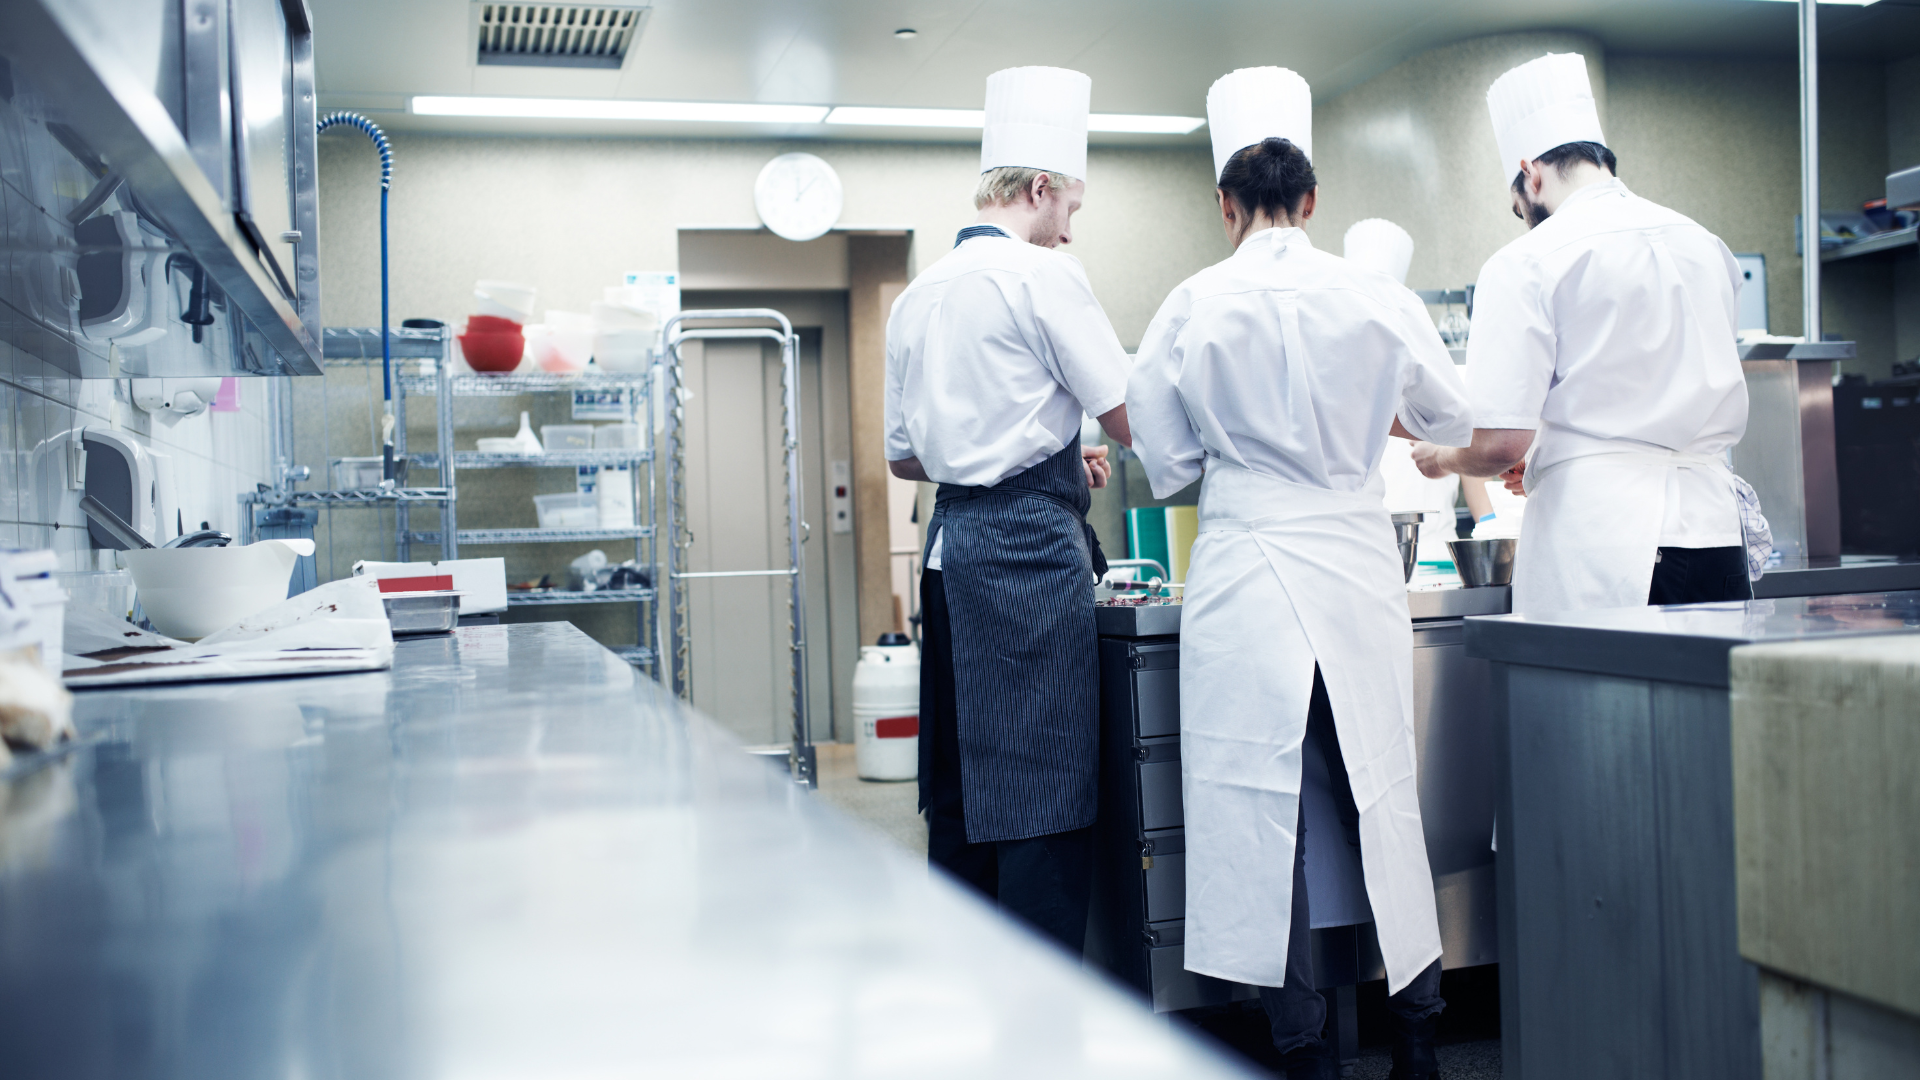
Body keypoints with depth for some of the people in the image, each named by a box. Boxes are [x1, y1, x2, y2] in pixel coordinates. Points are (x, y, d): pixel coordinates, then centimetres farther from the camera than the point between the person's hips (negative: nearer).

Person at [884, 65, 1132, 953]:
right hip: (1029, 552, -8)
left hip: (950, 546, 8)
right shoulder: (1041, 275, -7)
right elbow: (1127, 419, -7)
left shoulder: (917, 296, 17)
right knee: (1044, 793, -5)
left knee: (959, 793, 14)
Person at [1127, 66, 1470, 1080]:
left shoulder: (1193, 307, -5)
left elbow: (1165, 464, 1)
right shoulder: (1377, 299, 0)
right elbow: (1453, 419, 15)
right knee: (1381, 789, 13)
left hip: (1244, 573, -2)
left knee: (1260, 804, 5)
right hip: (1356, 567, 2)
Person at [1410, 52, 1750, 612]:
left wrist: (1443, 458, 13)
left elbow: (1500, 444, -11)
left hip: (1599, 532, -6)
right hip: (1713, 531, 6)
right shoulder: (1705, 245, 14)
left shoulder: (1525, 262, -5)